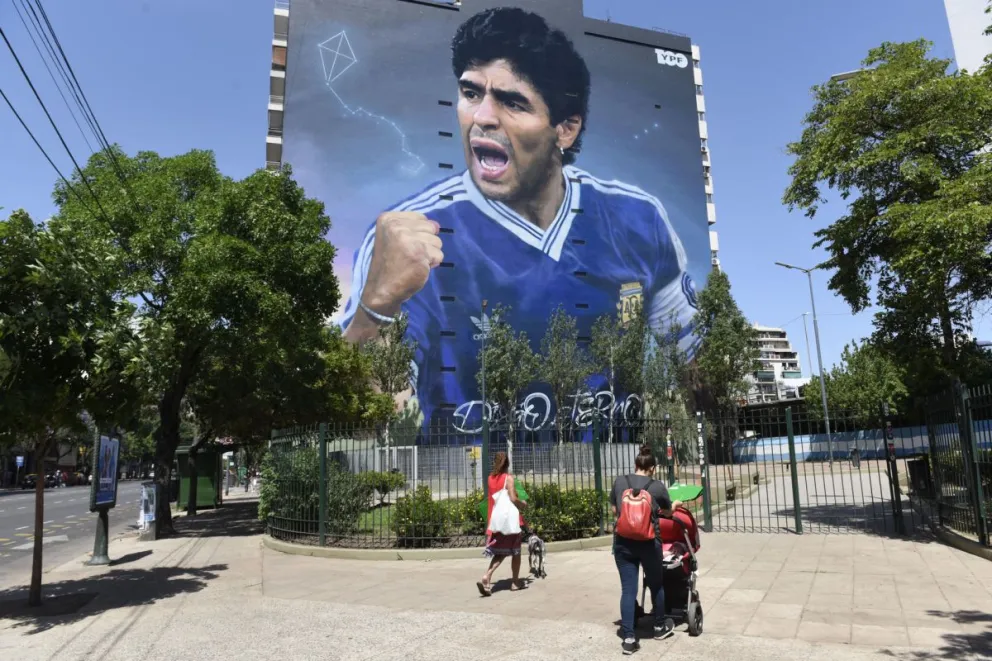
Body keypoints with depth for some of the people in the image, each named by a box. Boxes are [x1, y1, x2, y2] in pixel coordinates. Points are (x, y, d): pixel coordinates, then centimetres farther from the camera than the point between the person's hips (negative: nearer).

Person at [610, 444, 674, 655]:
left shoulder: (619, 482, 2)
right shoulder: (657, 486, -3)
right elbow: (668, 512, 15)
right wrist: (674, 506, 36)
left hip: (623, 542, 1)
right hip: (648, 542, -1)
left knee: (628, 589, 6)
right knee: (656, 584, 20)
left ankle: (629, 638, 4)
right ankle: (660, 626, 38)